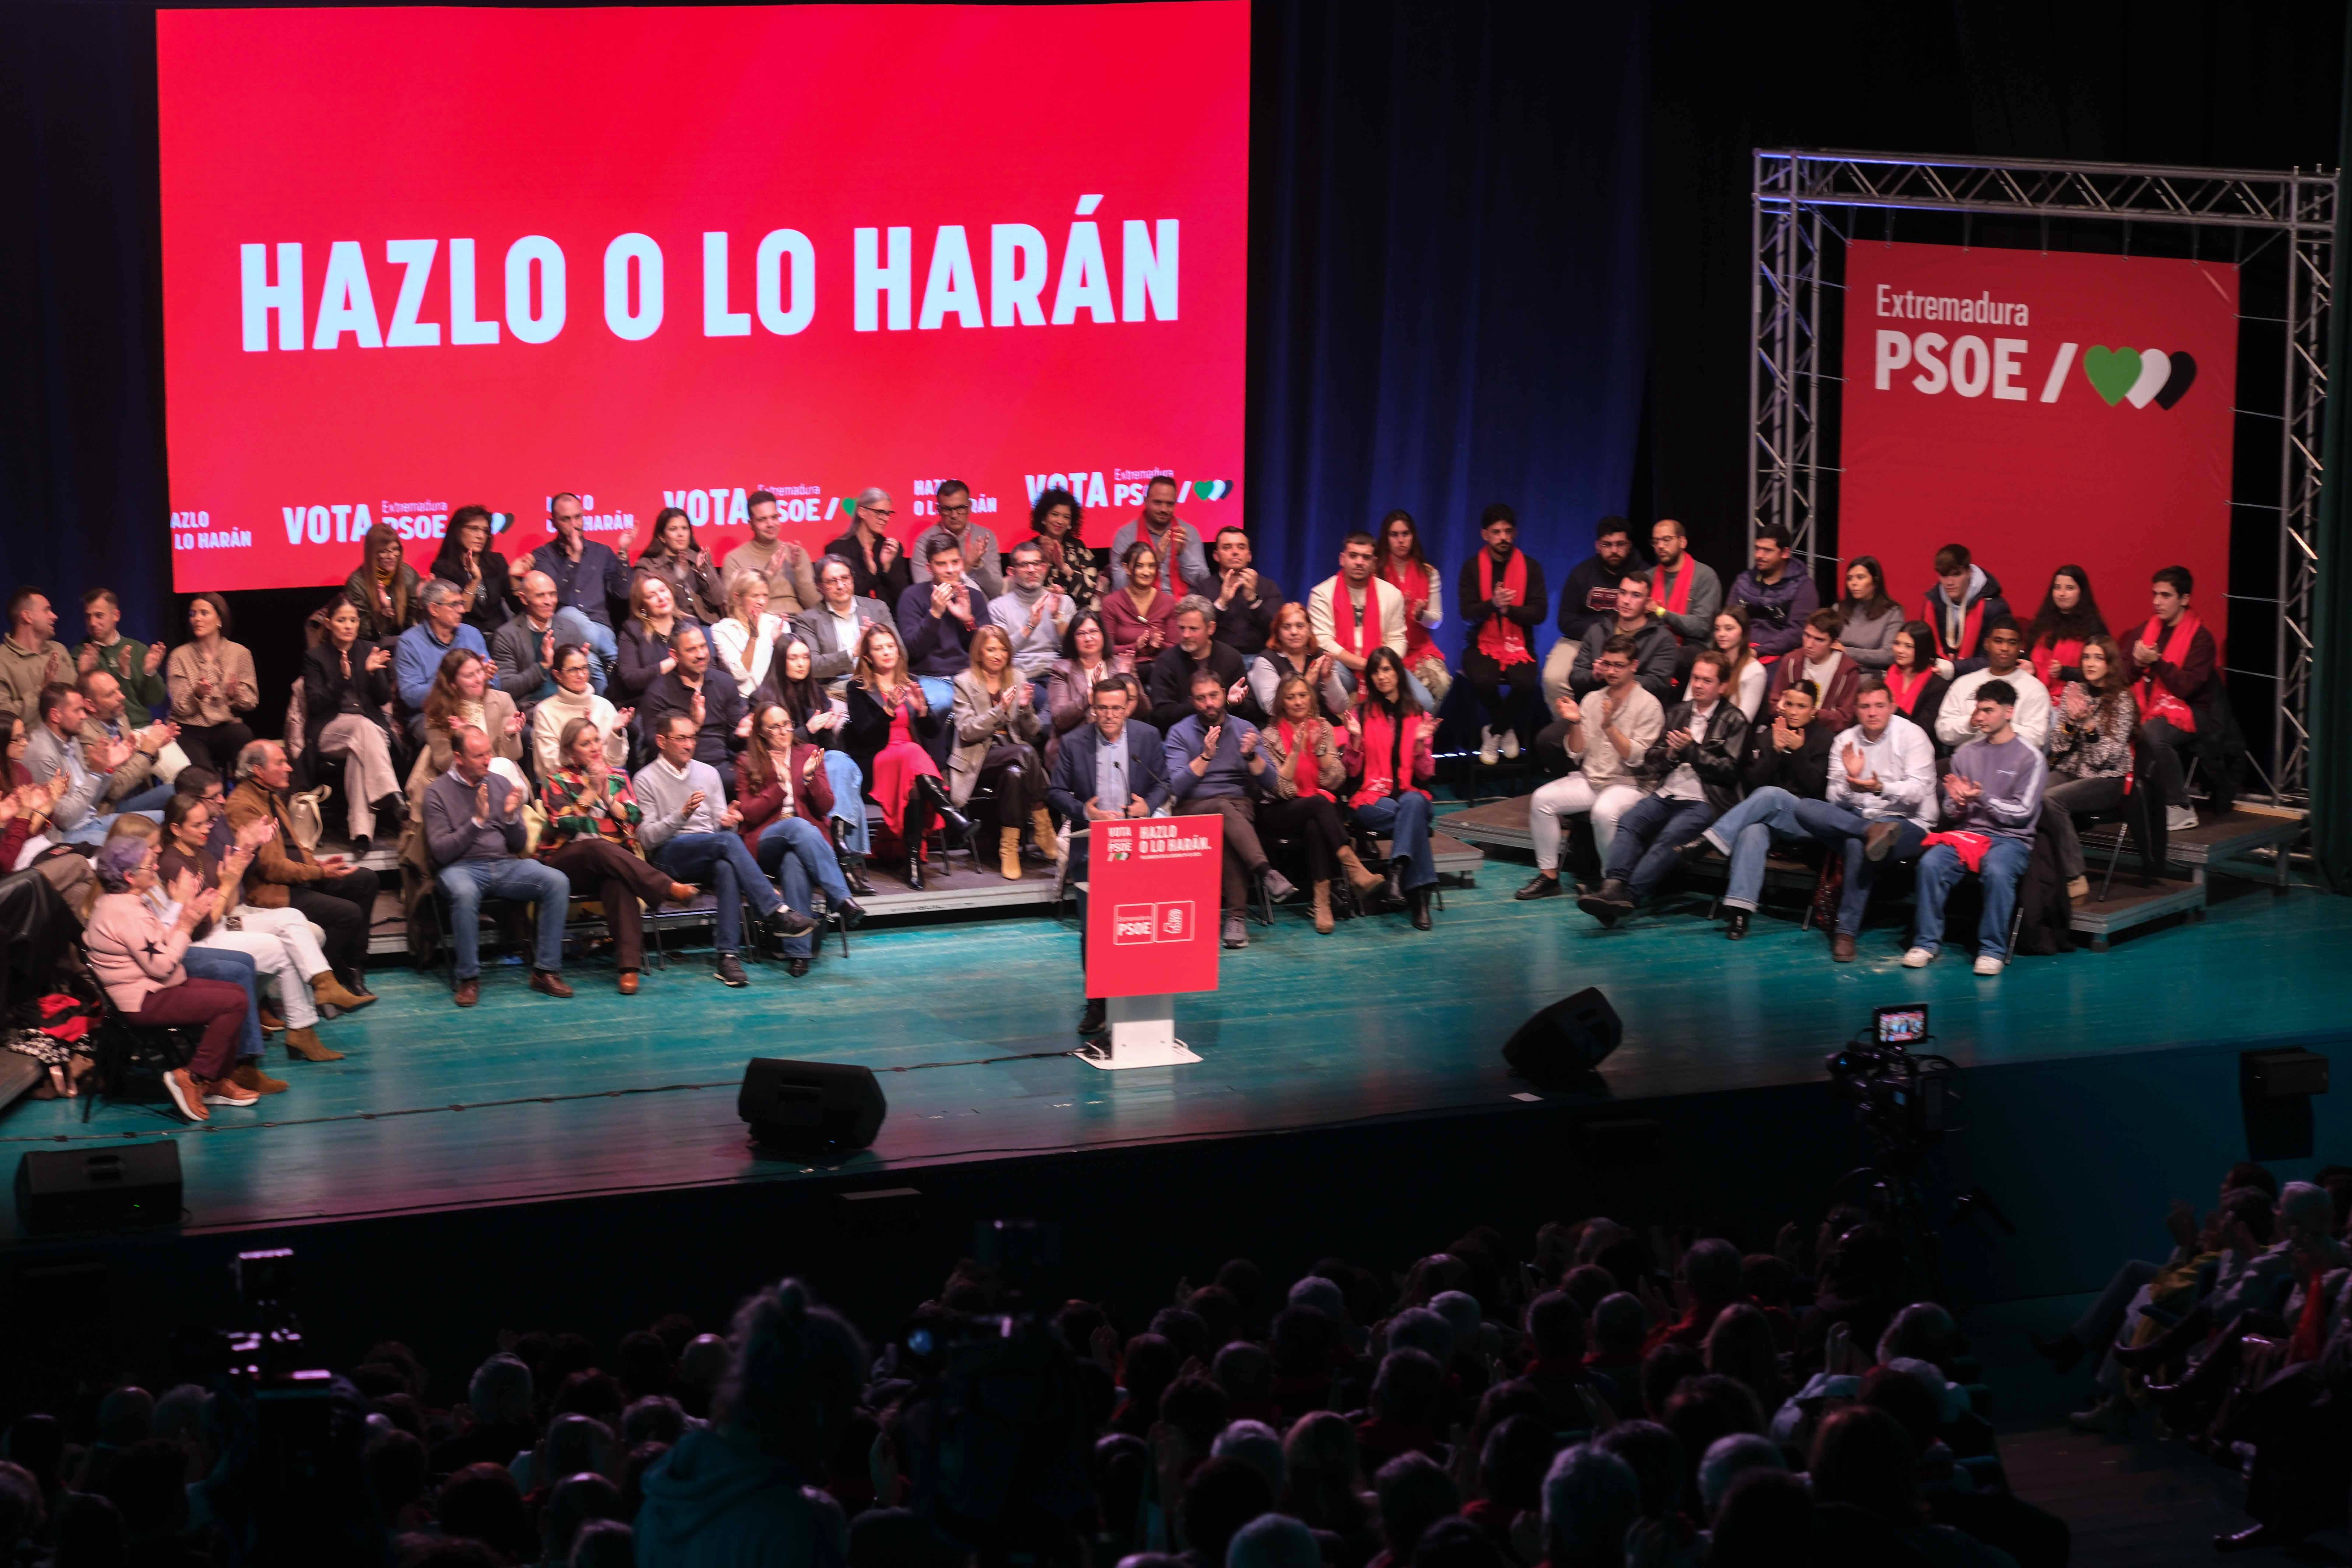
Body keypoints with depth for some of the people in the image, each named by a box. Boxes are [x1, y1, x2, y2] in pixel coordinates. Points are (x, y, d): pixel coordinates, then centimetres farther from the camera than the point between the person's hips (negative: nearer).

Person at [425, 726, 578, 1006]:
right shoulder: (438, 792, 1)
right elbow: (440, 852, -9)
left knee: (557, 881, -21)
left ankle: (545, 972, -17)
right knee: (465, 893, -40)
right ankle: (468, 978, -24)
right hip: (461, 867, -4)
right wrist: (477, 821, -17)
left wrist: (512, 817, -7)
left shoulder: (501, 785, 13)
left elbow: (519, 845, 13)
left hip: (505, 866, 4)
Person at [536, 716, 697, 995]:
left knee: (618, 882, -37)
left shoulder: (617, 776, 18)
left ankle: (629, 965, -49)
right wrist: (592, 791, -6)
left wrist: (607, 794, -4)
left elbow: (634, 818, 6)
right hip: (569, 862, -2)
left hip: (615, 859, 2)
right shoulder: (557, 781, 10)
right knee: (599, 847, -39)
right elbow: (564, 823, -6)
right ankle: (669, 889, -48)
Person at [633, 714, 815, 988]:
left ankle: (728, 955, -41)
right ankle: (777, 912, -40)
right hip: (669, 857, -4)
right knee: (727, 841, -34)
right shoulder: (646, 780, 6)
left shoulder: (708, 773, 21)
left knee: (725, 867, -36)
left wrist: (728, 821, -7)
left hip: (711, 855, 4)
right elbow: (647, 837, -4)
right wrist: (682, 815, -18)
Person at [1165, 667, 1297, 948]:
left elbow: (1269, 782, 5)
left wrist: (1251, 756, -13)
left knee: (1229, 832, -35)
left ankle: (1237, 915, -39)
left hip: (1240, 806, 1)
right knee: (1224, 810, -36)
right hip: (1194, 809, -1)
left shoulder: (1244, 729, 11)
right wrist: (1206, 756, -18)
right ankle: (1266, 872, -52)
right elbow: (1177, 787, -8)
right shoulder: (1180, 733, 5)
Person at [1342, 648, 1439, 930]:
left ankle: (1397, 873, -49)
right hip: (1371, 797, -2)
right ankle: (1419, 896, -38)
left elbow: (1426, 774, 6)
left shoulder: (1418, 716, 11)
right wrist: (1355, 739, -13)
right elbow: (1352, 771, 3)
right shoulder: (1361, 713, 6)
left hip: (1411, 793, 2)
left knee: (1413, 804, -37)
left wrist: (1421, 742, -11)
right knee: (1414, 820, -34)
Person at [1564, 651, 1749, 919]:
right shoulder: (1678, 713, 23)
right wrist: (1671, 752, 0)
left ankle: (1629, 896, -45)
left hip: (1704, 801, -5)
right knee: (1628, 821, -24)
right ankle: (1613, 886, -41)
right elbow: (1652, 758, 22)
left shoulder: (1734, 721, 6)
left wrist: (1691, 750, -8)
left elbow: (1729, 770, -2)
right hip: (1667, 793, 5)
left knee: (1670, 836, -32)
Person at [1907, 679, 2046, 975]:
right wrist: (1958, 804, -9)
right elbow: (1951, 814, 15)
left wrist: (1981, 798, -14)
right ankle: (1926, 942, -17)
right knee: (1931, 864, -27)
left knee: (1997, 871, -37)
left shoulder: (2030, 756, -1)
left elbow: (2023, 813, -6)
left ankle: (1993, 950, -23)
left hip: (2010, 838, -4)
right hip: (1967, 832, 4)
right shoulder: (1967, 753, 13)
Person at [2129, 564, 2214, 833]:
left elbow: (2186, 687, -14)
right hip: (2146, 709, 5)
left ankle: (2181, 810, -24)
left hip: (2183, 712, -5)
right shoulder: (2146, 630, 13)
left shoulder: (2200, 638, -5)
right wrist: (2138, 663, -7)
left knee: (2153, 732, -37)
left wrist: (2155, 661, -19)